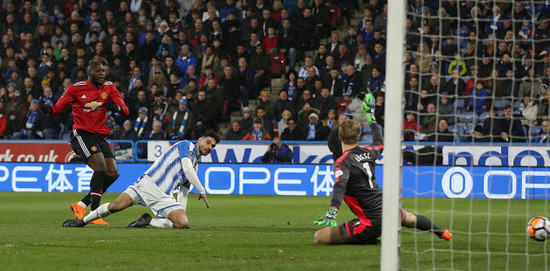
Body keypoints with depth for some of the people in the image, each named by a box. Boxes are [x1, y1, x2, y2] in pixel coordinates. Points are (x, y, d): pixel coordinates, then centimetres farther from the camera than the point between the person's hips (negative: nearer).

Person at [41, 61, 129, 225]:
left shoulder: (109, 87, 8)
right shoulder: (76, 88, -2)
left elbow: (125, 110, 0)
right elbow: (59, 107, 3)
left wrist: (118, 108, -25)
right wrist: (49, 110, -20)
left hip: (99, 136, 6)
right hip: (81, 133, -6)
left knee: (113, 173, -2)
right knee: (100, 167, -23)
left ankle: (81, 205, 7)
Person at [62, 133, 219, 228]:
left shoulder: (195, 167, 26)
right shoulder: (186, 146, 6)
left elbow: (183, 192, 29)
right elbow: (187, 169, -9)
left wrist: (182, 213, 18)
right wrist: (202, 191, -4)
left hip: (164, 197, 6)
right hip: (149, 183, -6)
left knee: (183, 224, -21)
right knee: (115, 206, -21)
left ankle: (148, 221, -4)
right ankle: (82, 221, 0)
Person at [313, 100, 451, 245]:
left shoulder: (343, 162, -13)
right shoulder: (367, 152, 4)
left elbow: (340, 185, -32)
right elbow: (380, 143, 29)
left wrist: (332, 212, -45)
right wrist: (371, 118, 43)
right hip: (388, 210, 7)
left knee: (319, 237, -11)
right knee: (410, 218, 41)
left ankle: (369, 239, -10)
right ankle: (441, 232, 67)